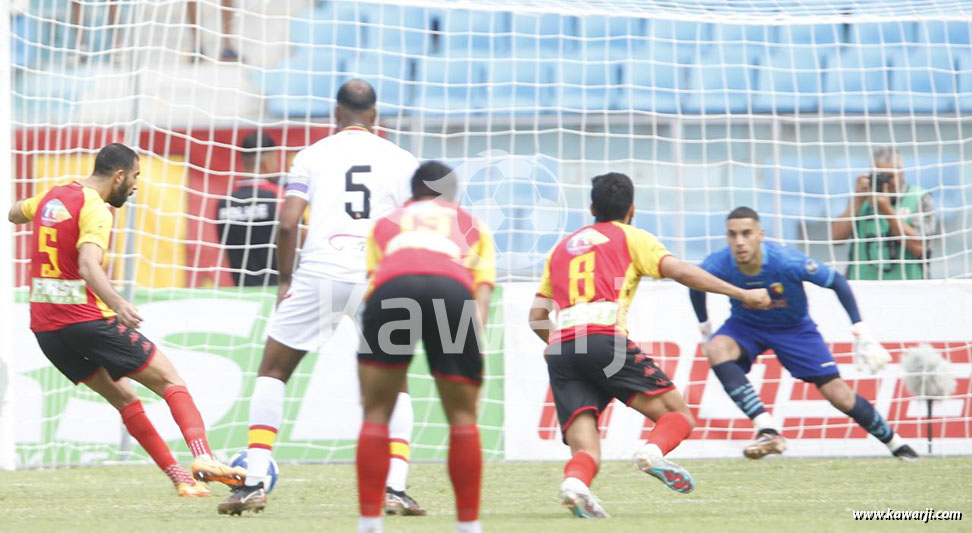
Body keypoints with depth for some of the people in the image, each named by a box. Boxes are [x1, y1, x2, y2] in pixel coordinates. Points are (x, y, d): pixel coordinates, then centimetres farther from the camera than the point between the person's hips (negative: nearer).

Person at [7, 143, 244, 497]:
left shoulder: (51, 196, 12)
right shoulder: (95, 209, -12)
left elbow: (14, 214, 34)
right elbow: (89, 265, -28)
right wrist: (118, 304, -41)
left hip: (44, 327, 8)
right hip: (86, 318, -8)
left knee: (123, 398, 16)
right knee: (170, 382, -2)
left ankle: (180, 478, 10)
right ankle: (203, 457, -24)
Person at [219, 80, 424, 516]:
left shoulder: (312, 156, 8)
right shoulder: (401, 160, 10)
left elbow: (287, 223, -2)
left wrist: (284, 279, 10)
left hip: (318, 276, -1)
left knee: (272, 374, 16)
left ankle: (254, 484, 4)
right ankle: (395, 489, 2)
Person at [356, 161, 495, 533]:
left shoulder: (385, 223, 39)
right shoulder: (472, 226, 37)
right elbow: (483, 287, 20)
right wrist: (476, 335, 7)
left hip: (392, 288, 0)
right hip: (453, 289, 0)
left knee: (376, 414, 10)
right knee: (463, 418, 12)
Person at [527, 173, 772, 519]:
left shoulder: (562, 247, 31)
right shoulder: (630, 238, 17)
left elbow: (536, 316, 28)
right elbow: (679, 271, 2)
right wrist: (742, 294, 3)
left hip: (559, 348, 4)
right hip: (604, 339, -4)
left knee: (584, 447, -3)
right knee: (677, 413, 1)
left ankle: (575, 480, -38)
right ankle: (654, 451, -32)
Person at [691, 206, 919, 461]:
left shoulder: (787, 261, -34)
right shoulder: (716, 266, -28)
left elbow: (837, 282, -19)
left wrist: (862, 333, -19)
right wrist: (705, 329, 5)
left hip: (794, 328, -2)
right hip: (745, 326, 2)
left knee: (840, 396, -6)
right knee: (716, 349, -32)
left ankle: (895, 443, 19)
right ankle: (767, 430, -35)